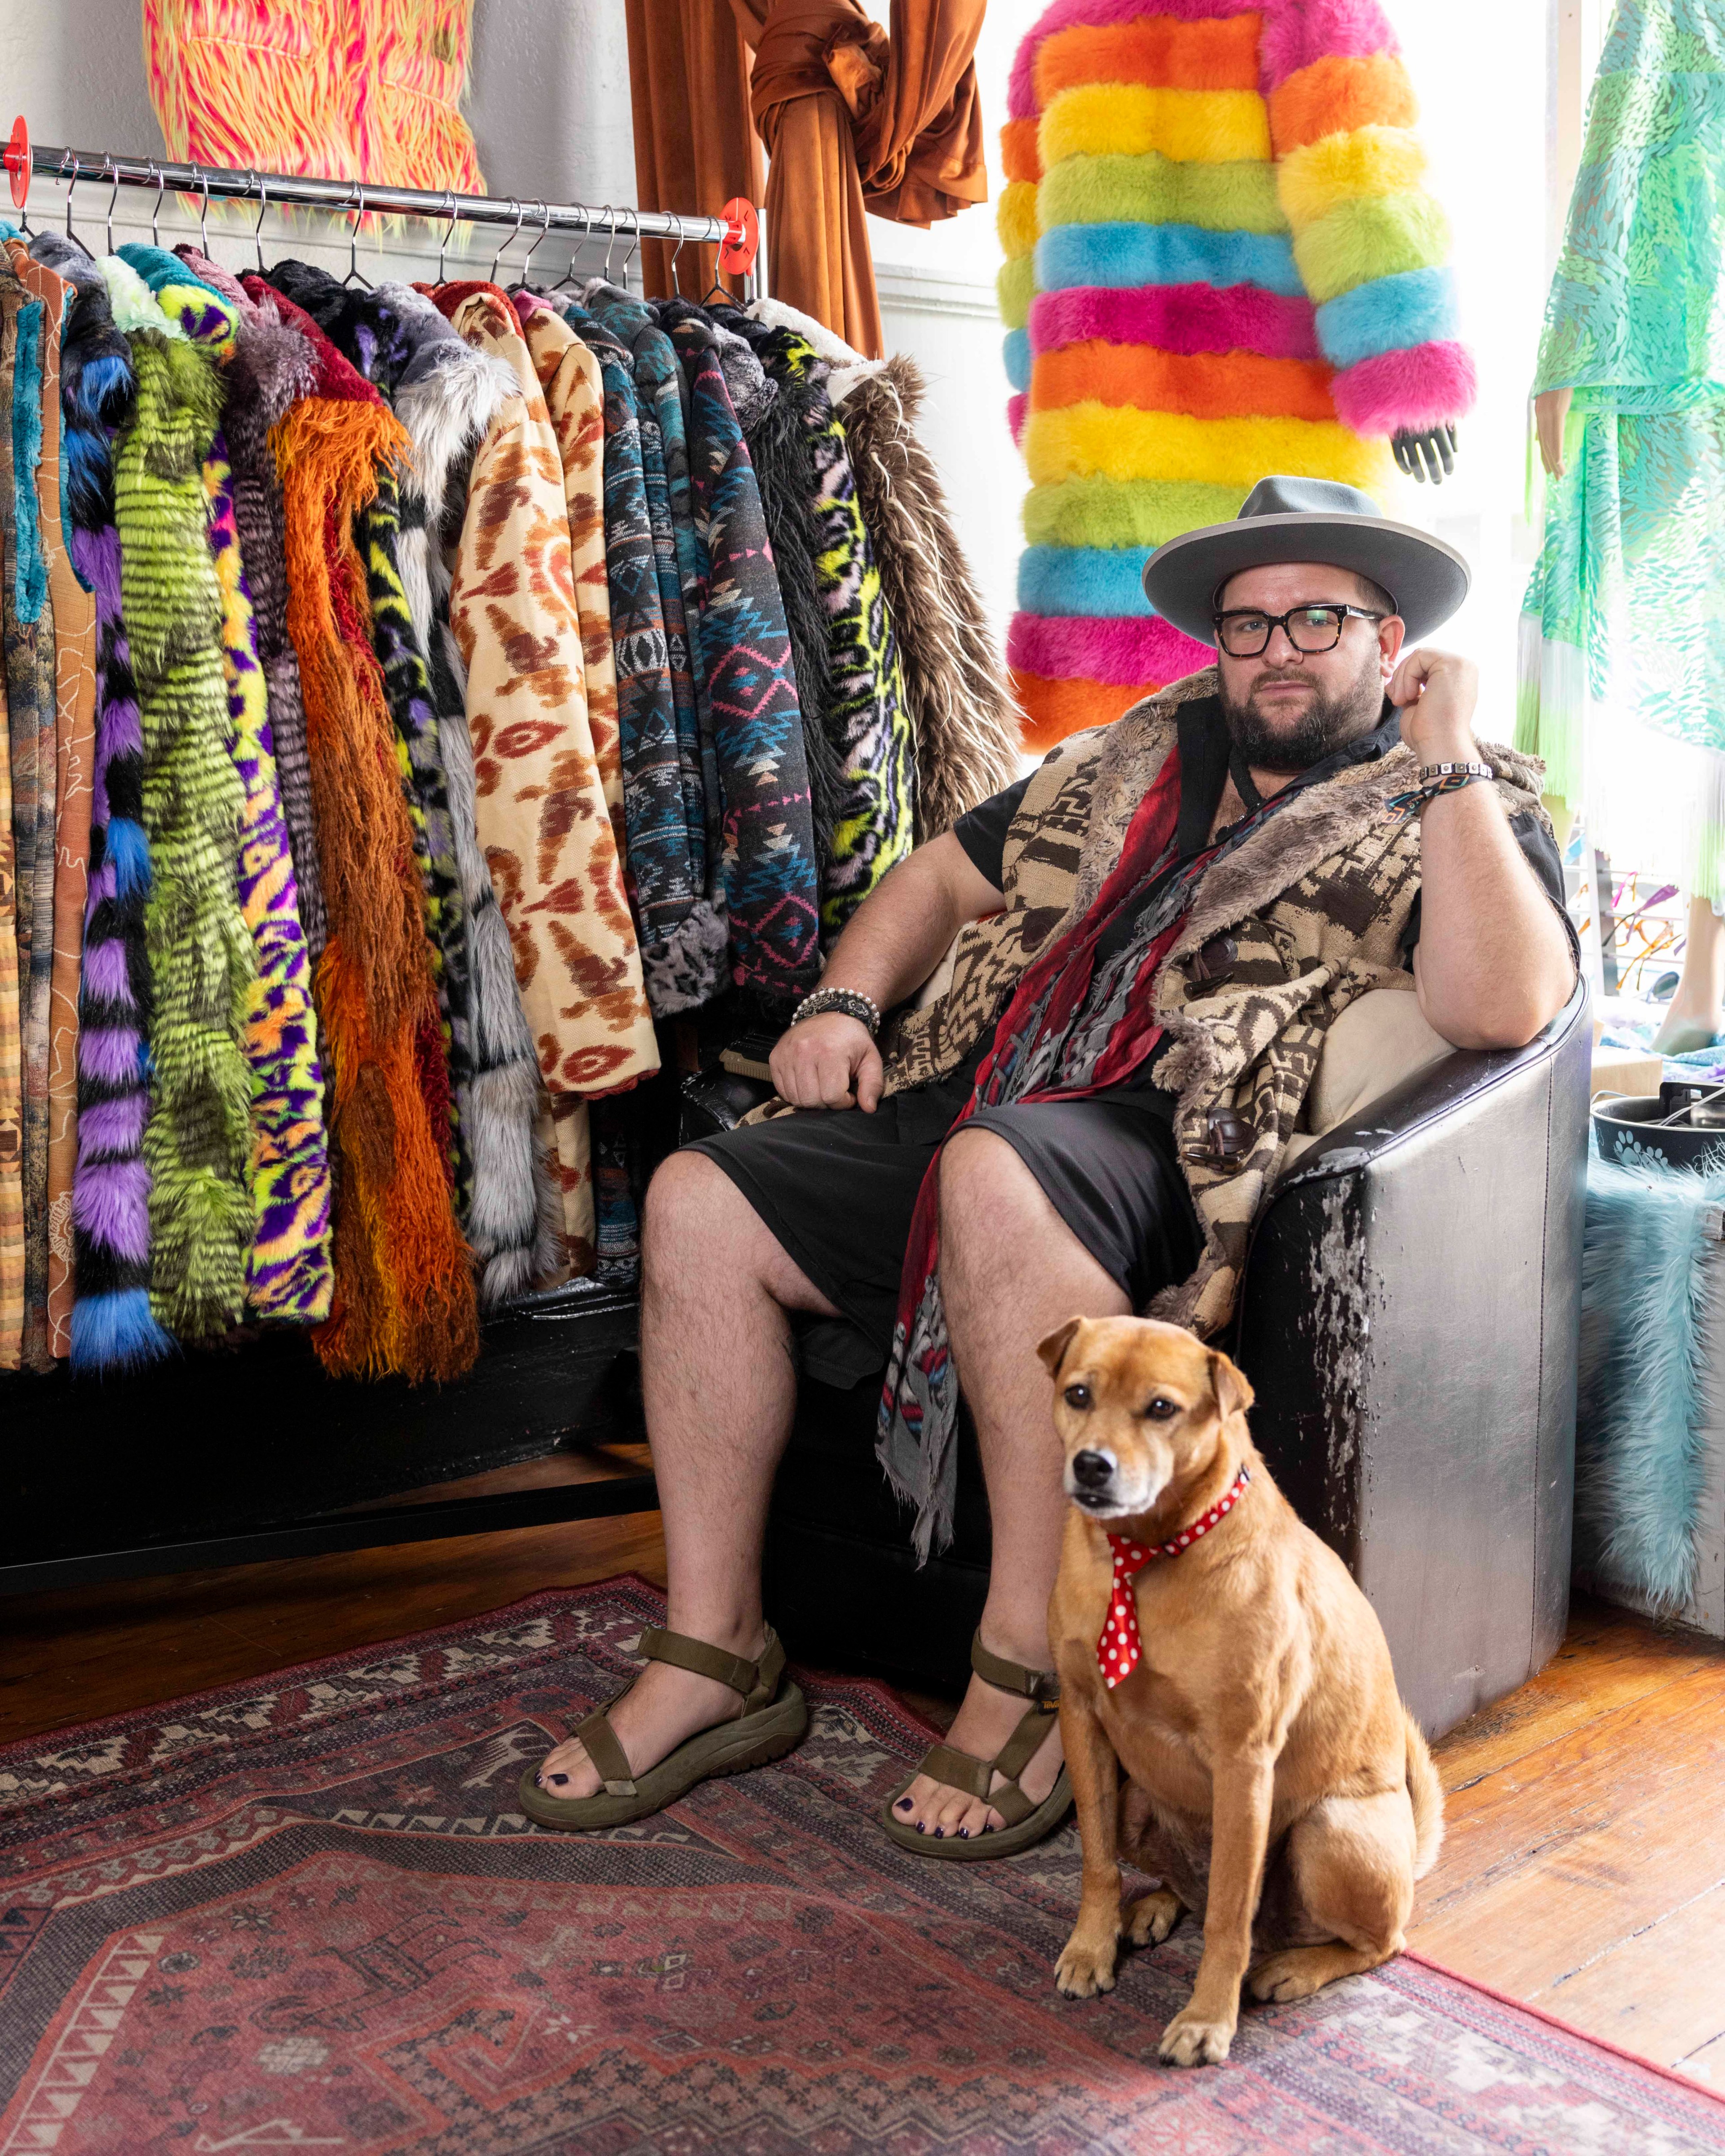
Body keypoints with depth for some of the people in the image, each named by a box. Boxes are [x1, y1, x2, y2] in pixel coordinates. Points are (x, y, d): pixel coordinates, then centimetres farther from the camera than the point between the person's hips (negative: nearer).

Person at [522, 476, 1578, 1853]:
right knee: (699, 1202, -10)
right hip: (979, 1111, 7)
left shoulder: (1470, 812, 8)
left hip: (1183, 1163, -6)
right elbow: (947, 874, 30)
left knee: (993, 1173, -38)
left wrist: (1448, 763, -10)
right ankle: (718, 1660, -2)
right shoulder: (1142, 759, 25)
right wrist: (844, 1002, 12)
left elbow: (1503, 1009, -13)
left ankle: (1031, 1678, -25)